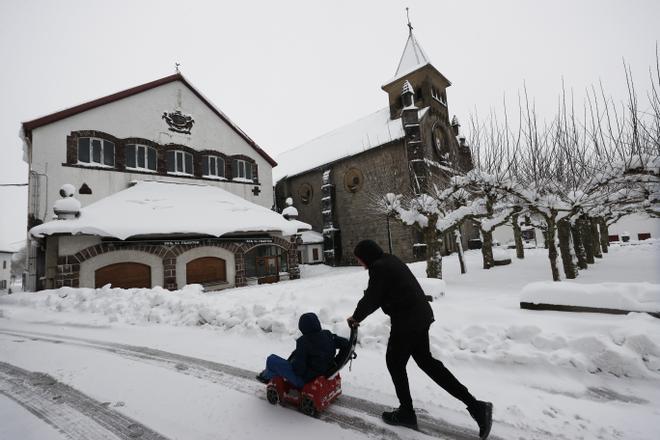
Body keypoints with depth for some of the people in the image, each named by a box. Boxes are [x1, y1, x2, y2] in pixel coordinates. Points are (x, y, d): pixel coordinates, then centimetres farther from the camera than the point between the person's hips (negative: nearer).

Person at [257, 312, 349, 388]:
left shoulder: (303, 341, -25)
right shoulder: (328, 335, -6)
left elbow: (298, 368, -23)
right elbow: (346, 343, -1)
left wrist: (291, 362, -2)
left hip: (304, 380, -7)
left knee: (271, 359, 3)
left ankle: (266, 376, 35)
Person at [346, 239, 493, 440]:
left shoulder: (378, 267, -16)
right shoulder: (391, 261, 15)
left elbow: (371, 299, -13)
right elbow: (377, 297, 20)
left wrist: (356, 317, 4)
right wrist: (359, 315, 19)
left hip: (406, 321, -10)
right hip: (421, 316, 10)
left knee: (395, 363, 10)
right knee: (426, 360, 19)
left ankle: (406, 412, 27)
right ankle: (474, 405, 20)